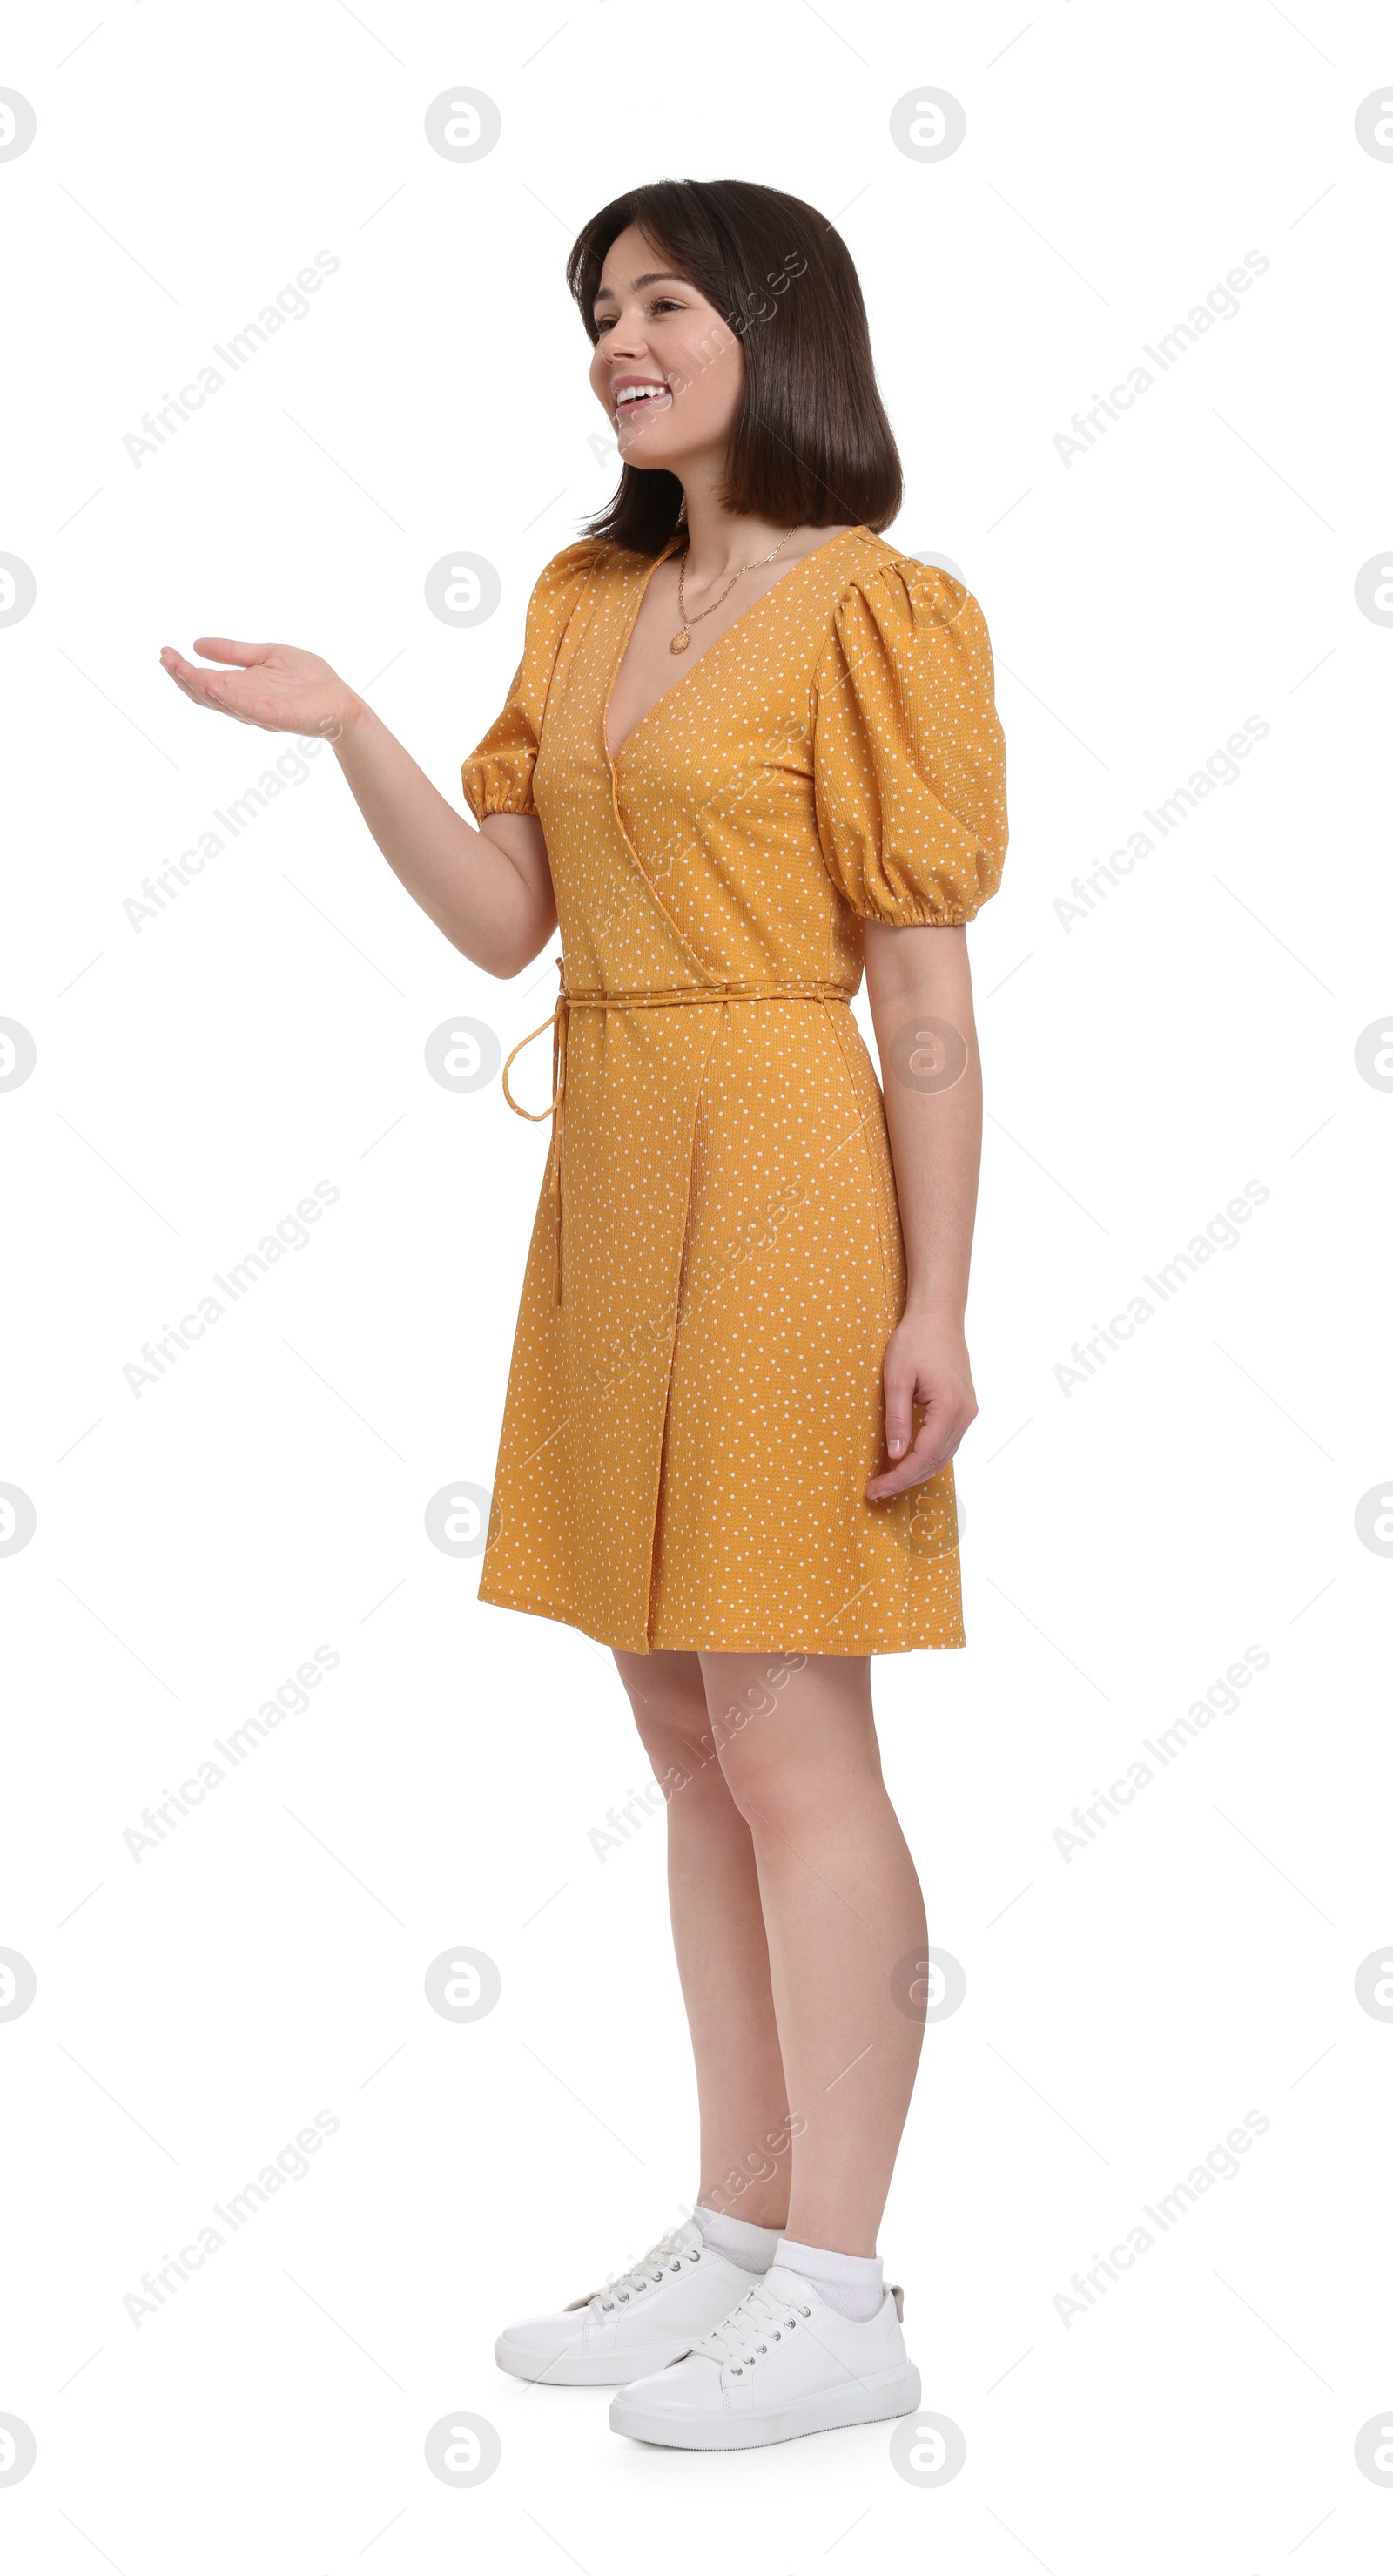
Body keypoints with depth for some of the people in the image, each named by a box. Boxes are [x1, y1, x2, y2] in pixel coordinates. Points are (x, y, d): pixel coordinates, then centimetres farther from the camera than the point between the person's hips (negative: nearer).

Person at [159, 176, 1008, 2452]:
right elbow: (501, 918, 9)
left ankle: (842, 2300, 6)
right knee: (685, 1733, 10)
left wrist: (934, 1304, -14)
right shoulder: (586, 602, 15)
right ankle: (740, 2239, 21)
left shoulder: (872, 612, -6)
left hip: (776, 1182, -7)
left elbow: (927, 997, -10)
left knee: (786, 1734, -4)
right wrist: (344, 728, -3)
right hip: (608, 1182, 7)